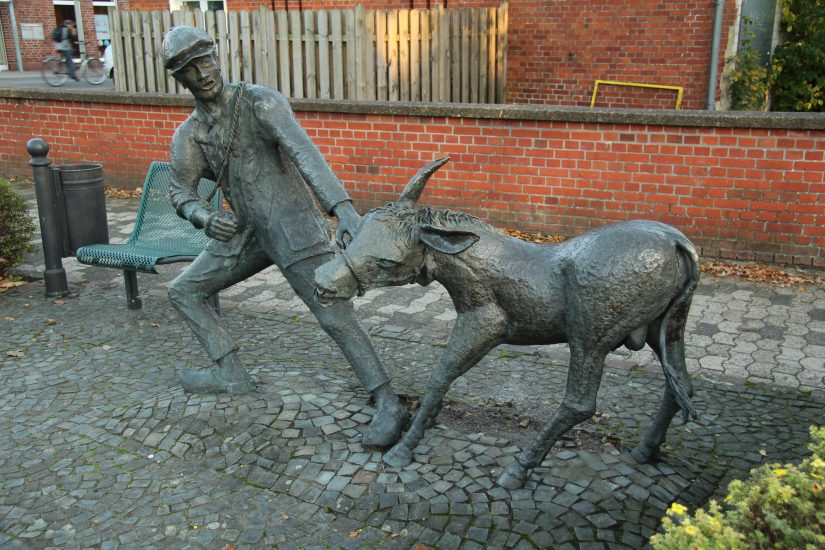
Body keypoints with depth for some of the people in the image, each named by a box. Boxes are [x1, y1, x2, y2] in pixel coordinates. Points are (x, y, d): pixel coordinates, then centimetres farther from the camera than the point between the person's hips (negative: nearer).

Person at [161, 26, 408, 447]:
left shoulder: (262, 101, -15)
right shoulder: (187, 135, 5)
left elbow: (306, 154, -29)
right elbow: (181, 195, 9)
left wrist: (345, 210, -44)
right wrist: (205, 218, -18)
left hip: (294, 227, -7)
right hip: (250, 234, 7)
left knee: (335, 315, -15)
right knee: (183, 292, 12)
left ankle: (389, 406, -10)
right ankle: (232, 376, 20)